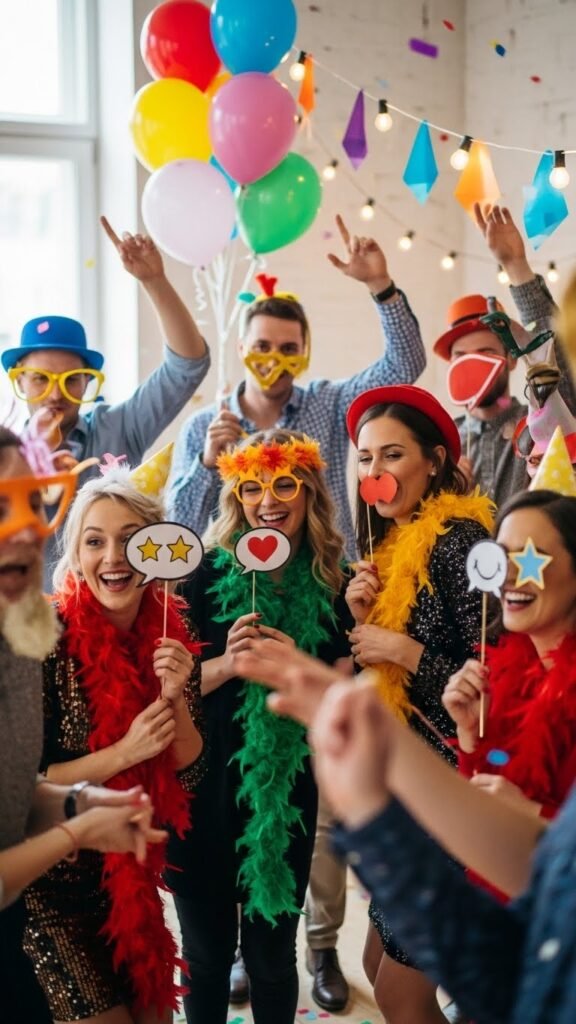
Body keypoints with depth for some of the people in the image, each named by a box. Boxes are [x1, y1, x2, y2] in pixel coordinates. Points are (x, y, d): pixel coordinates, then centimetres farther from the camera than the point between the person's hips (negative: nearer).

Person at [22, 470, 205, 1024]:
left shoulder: (169, 634, -4)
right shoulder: (50, 641, -20)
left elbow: (189, 771, -2)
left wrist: (174, 698, -19)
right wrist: (124, 753, -26)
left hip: (132, 876, 5)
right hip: (53, 882, -5)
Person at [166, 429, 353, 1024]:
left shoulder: (334, 586, -3)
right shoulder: (207, 574, -7)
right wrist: (226, 664, -25)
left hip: (288, 795, 1)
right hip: (202, 789, -1)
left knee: (272, 954, 13)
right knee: (207, 952, 15)